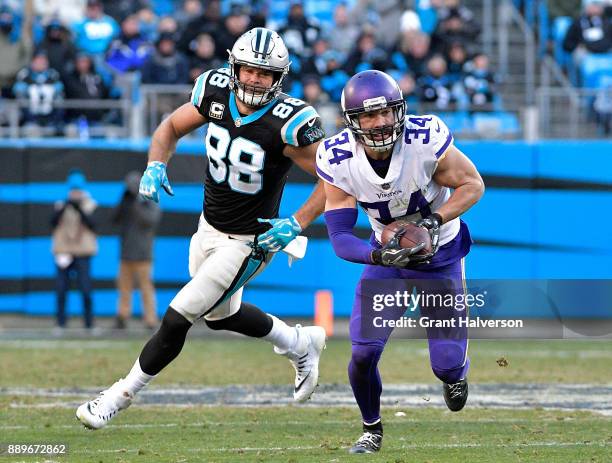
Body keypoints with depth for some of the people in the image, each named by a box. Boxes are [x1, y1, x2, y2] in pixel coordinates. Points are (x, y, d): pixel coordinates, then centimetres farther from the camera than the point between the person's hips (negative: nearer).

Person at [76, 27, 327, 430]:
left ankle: (122, 395, 10)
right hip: (210, 228, 7)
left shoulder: (287, 123, -28)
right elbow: (171, 128, 6)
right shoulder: (216, 91, -11)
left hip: (249, 242, -7)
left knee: (177, 318, -7)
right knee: (221, 315, 26)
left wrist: (297, 224, -28)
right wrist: (156, 165, -13)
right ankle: (301, 345, 48)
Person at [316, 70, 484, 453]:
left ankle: (456, 372, 38)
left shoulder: (426, 141, -30)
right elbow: (340, 236, -22)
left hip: (440, 253, -1)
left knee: (446, 363, -3)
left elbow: (473, 183, -15)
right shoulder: (338, 160, -24)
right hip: (388, 252, 1)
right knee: (364, 352, -11)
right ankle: (372, 430, 18)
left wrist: (436, 220, -30)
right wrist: (378, 256, -41)